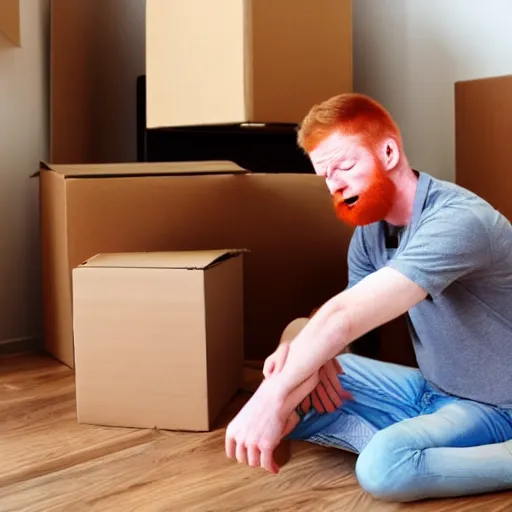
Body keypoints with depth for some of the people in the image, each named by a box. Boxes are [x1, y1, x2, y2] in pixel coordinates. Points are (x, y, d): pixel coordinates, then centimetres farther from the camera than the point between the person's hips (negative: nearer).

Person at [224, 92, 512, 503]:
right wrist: (301, 346, -26)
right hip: (431, 389, 8)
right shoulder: (370, 229, -1)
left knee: (384, 466, -34)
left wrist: (273, 399, -36)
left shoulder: (456, 222, -28)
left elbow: (346, 315, -36)